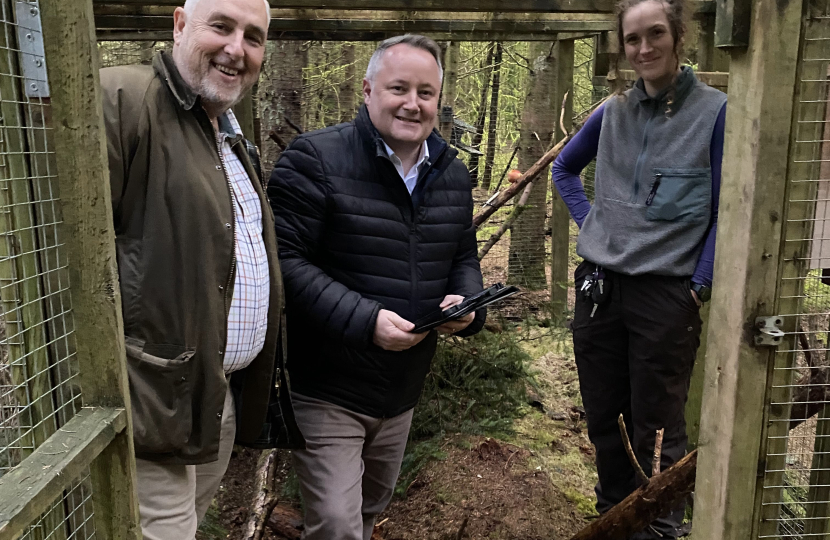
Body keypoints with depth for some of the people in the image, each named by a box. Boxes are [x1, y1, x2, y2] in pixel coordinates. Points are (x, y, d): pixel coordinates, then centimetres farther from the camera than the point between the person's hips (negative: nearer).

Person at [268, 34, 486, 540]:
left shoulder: (453, 174, 4)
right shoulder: (315, 160, -17)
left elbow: (464, 257, 13)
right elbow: (285, 261, -21)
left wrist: (466, 303, -9)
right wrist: (363, 320, -29)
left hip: (404, 389, 7)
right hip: (326, 390, -6)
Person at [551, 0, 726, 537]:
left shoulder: (716, 111, -4)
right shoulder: (613, 113, 8)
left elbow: (726, 212, -5)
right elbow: (565, 169, 24)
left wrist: (699, 286, -9)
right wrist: (588, 220, 10)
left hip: (666, 295, -4)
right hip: (600, 287, 5)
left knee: (656, 430, 7)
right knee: (603, 418, 15)